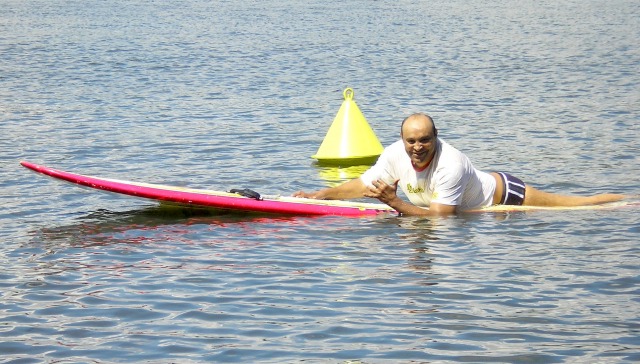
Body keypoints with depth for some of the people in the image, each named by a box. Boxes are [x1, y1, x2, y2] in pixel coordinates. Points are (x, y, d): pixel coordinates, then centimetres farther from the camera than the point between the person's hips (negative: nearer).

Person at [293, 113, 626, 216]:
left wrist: (394, 203, -45)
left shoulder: (450, 164, -40)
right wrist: (317, 196, -21)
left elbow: (440, 217, -41)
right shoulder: (394, 156, -21)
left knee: (571, 205, 6)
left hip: (500, 193, -6)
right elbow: (361, 185, -13)